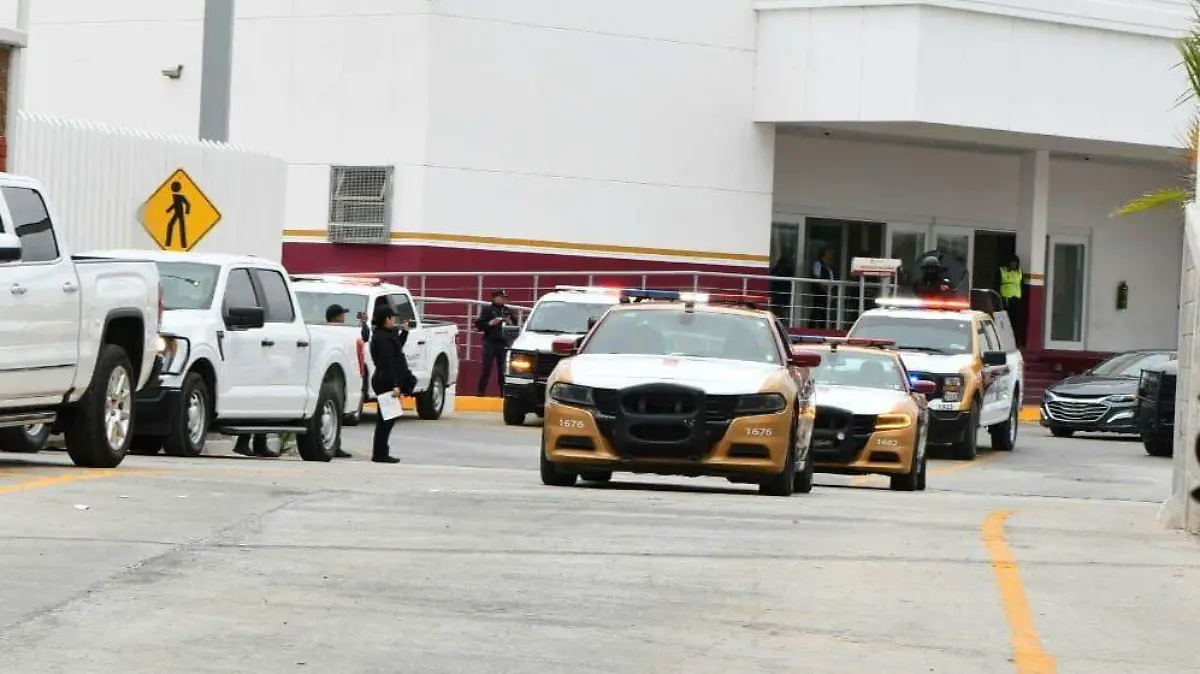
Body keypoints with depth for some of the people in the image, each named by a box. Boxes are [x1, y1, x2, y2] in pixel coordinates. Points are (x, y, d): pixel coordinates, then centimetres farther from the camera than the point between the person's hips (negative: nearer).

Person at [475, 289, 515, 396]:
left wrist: (510, 323, -2)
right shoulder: (487, 310, 3)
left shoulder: (508, 311, 15)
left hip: (503, 343, 3)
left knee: (503, 370, 3)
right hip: (490, 342, -3)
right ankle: (481, 391, -3)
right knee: (486, 368, -6)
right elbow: (479, 324, -1)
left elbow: (515, 326, 19)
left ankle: (504, 392, 5)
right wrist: (489, 323, -15)